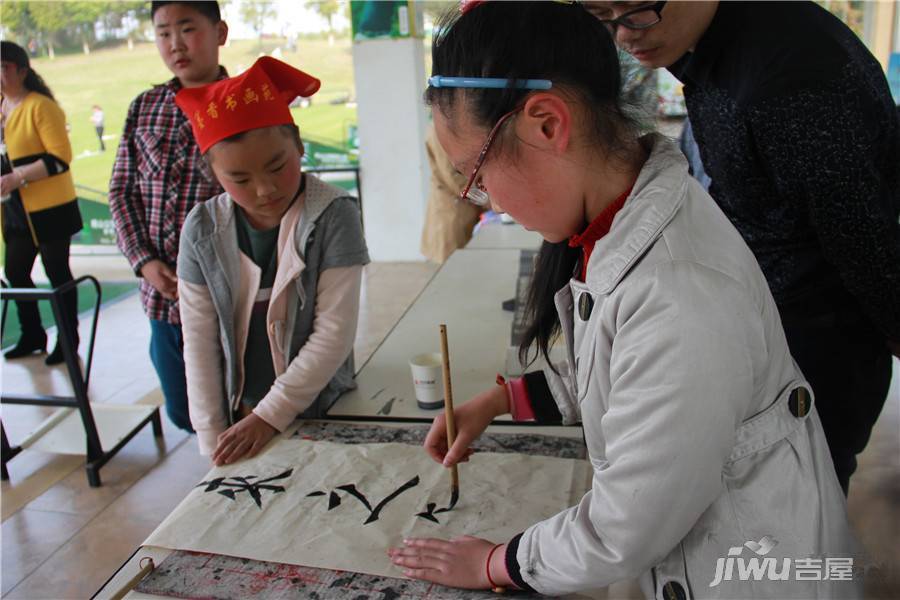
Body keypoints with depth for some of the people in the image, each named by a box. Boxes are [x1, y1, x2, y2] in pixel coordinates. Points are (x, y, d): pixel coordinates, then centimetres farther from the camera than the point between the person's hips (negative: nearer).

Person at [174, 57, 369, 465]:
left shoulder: (333, 216, -14)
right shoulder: (202, 230, -5)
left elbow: (335, 333, -16)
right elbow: (199, 343, -2)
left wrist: (270, 415, -17)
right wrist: (212, 439, -5)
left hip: (321, 413, -2)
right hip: (239, 418, 3)